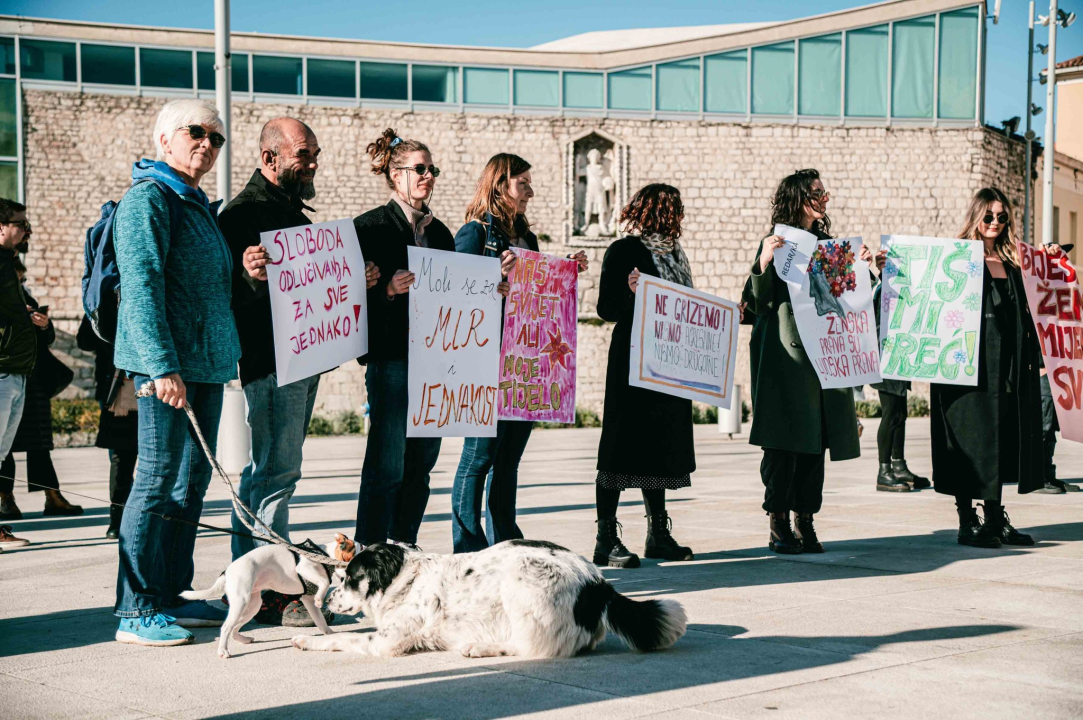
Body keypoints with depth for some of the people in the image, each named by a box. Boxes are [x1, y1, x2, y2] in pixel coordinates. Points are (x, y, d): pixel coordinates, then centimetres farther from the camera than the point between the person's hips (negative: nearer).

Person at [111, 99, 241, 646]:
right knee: (159, 478, -8)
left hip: (206, 360, 10)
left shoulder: (199, 205, 20)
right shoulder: (148, 199, -9)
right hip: (167, 362, -10)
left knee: (193, 479, 12)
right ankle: (137, 612, -4)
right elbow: (141, 285, -18)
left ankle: (172, 596, 20)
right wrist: (162, 365, -24)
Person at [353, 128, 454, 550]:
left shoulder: (439, 231, 18)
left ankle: (404, 545, 16)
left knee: (422, 459, 8)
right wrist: (388, 289, -25)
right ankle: (369, 552, -2)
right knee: (387, 464, -7)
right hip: (391, 356, -7)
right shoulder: (370, 226, -1)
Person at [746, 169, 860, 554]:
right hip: (784, 353, -5)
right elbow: (758, 303, -7)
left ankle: (805, 522, 11)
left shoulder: (827, 243, 15)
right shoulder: (775, 242, -2)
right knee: (783, 440, -4)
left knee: (814, 441, 5)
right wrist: (763, 263, -21)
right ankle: (779, 525, 2)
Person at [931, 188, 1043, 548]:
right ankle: (967, 521, 0)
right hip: (971, 363, -6)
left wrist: (1030, 354, 14)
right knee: (972, 440, -5)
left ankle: (995, 517, 14)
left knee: (1002, 441, 8)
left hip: (1007, 365, 6)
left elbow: (1022, 315, 21)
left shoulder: (1010, 263, 16)